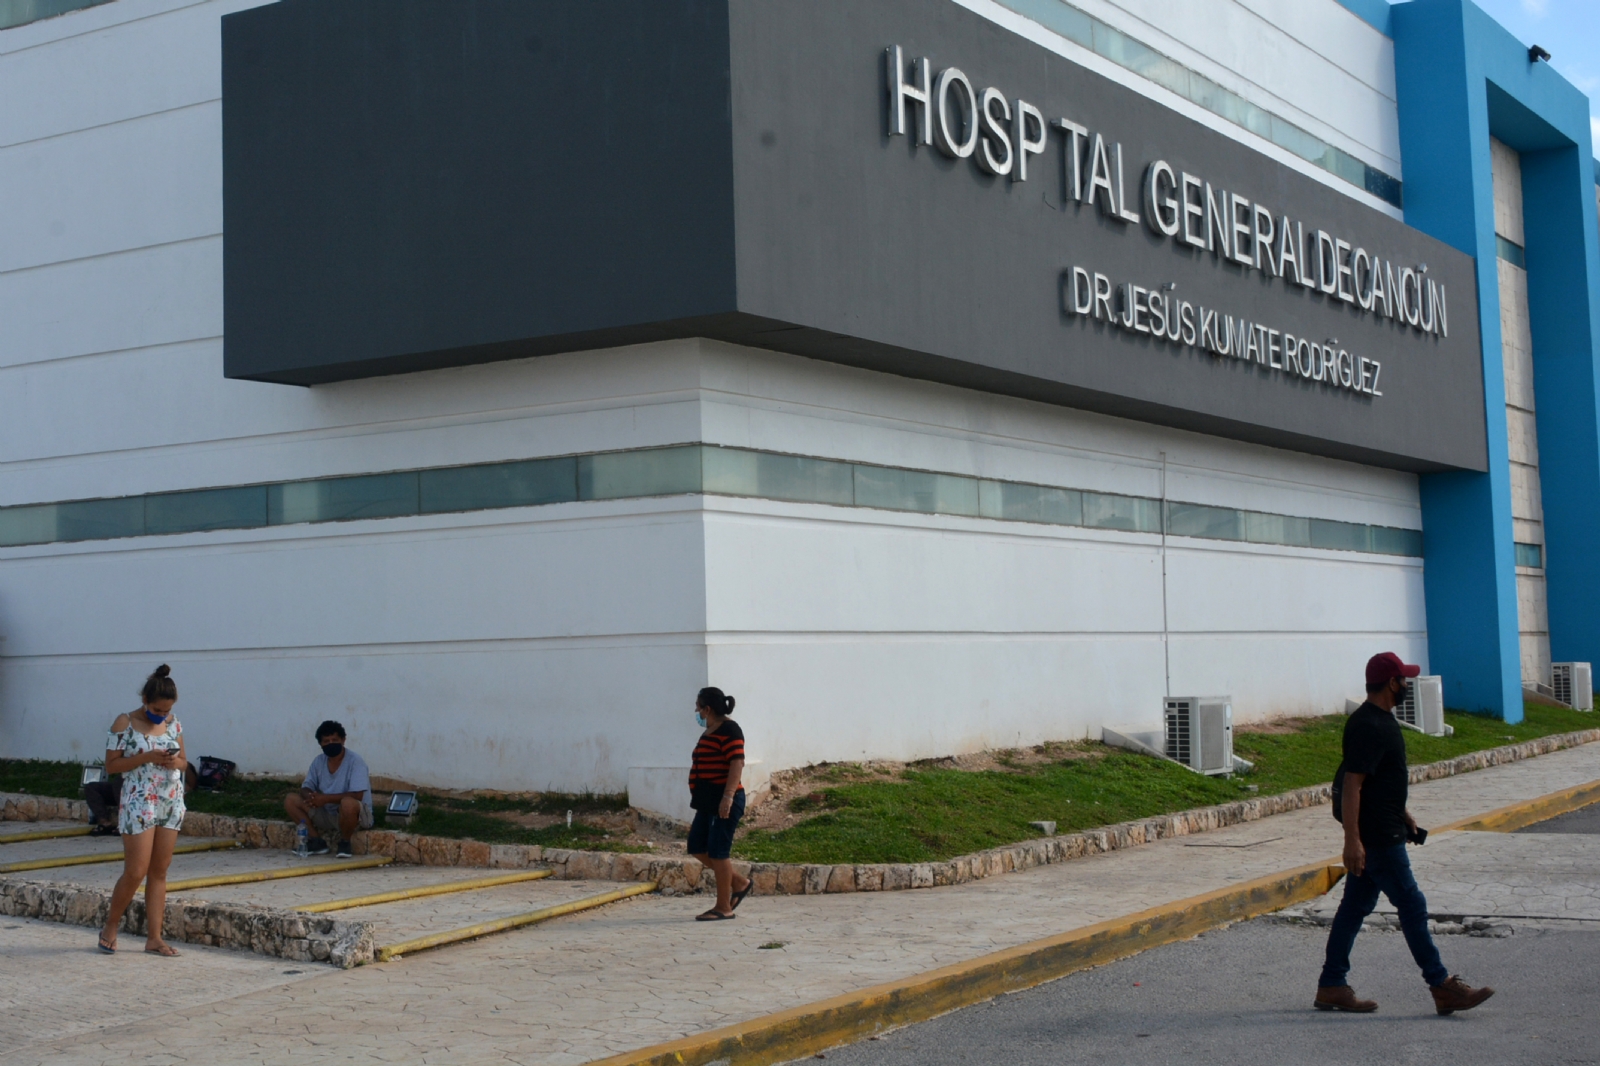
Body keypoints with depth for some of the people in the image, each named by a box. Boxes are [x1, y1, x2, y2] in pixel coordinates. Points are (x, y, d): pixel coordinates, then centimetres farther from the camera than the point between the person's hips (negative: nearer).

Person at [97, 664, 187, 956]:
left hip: (171, 803, 5)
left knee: (159, 871, 6)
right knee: (135, 872, -6)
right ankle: (111, 927, 15)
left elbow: (184, 761, 14)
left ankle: (154, 937, 9)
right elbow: (111, 765, -7)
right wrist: (147, 757, -18)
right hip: (138, 804, -5)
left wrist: (175, 761, -9)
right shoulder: (125, 723, -7)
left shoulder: (172, 722, 7)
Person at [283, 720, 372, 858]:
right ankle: (317, 841, -6)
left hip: (357, 815, -6)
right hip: (327, 814, 6)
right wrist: (310, 795, -23)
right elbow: (305, 788, 3)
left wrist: (326, 798, -30)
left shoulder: (355, 761, -17)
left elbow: (357, 795, -26)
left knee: (347, 803, -41)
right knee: (290, 799, -6)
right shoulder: (318, 761, 2)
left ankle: (345, 843, -12)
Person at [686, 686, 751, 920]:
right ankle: (739, 883, 19)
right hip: (709, 802, 10)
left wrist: (728, 796, -28)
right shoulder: (710, 731, 17)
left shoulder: (729, 730, -13)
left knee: (718, 851, -6)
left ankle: (724, 908, 1)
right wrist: (699, 796, 26)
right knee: (697, 847, 10)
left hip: (724, 802, -10)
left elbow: (737, 764, -21)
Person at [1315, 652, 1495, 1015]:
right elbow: (1351, 785, -25)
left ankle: (1332, 986, 14)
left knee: (1356, 906, 11)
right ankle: (1442, 986, 4)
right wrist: (1352, 840, -28)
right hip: (1377, 837, -10)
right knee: (1412, 906, -4)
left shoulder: (1380, 720, 13)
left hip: (1383, 832, 10)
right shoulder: (1368, 727, -20)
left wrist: (1404, 815, 27)